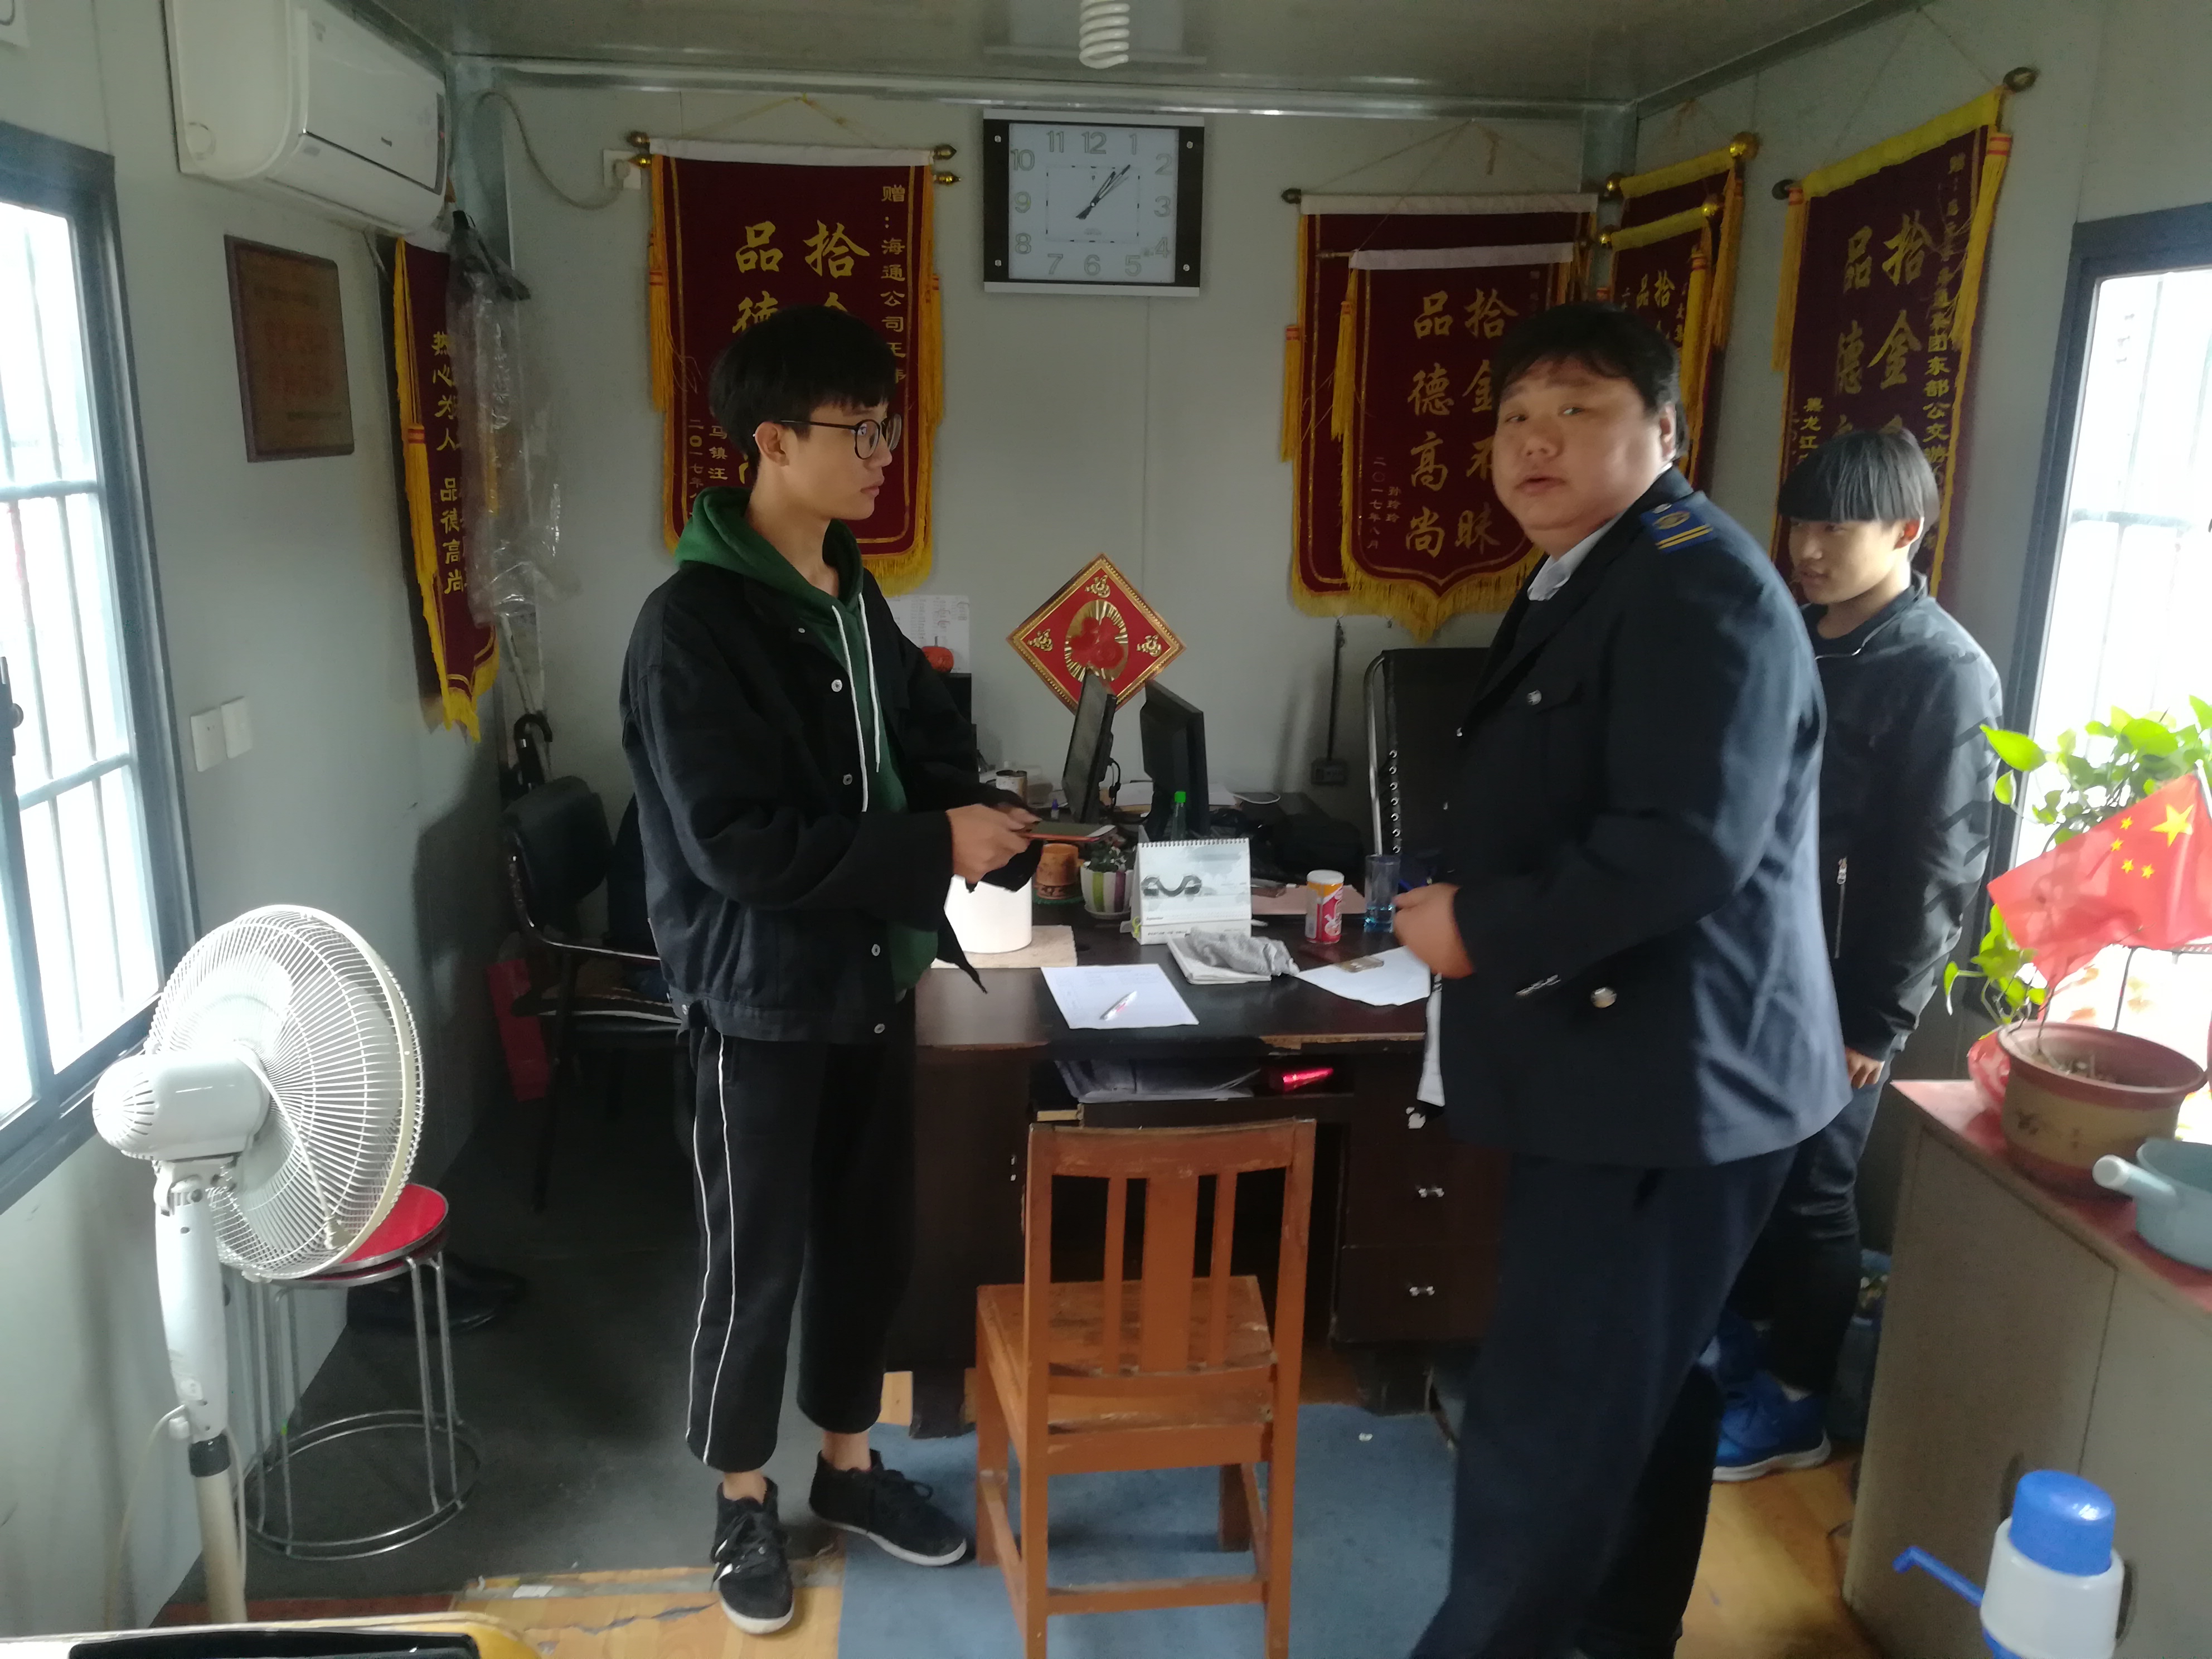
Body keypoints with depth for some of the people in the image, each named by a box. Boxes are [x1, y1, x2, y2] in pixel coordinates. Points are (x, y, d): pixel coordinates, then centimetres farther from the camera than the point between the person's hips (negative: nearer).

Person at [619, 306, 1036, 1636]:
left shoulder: (853, 596, 7)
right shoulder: (692, 625, -19)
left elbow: (925, 745, 16)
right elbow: (736, 841, -25)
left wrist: (988, 817, -5)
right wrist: (935, 848, -24)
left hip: (874, 979, 7)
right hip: (762, 1001, -7)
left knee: (874, 1240, 18)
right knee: (760, 1263, 9)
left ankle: (849, 1462, 38)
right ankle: (744, 1501, 32)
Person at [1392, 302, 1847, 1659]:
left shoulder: (1698, 586, -18)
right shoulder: (1582, 585, 15)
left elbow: (1687, 843, -29)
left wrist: (1483, 927, -19)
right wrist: (1463, 905, 6)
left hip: (1668, 1076, -10)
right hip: (1624, 1066, 10)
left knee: (1545, 1425, -1)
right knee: (1631, 1394, 23)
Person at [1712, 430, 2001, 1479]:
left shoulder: (1945, 673, -15)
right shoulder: (1794, 640, 7)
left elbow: (1938, 869, -15)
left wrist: (1877, 1019, -15)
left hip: (1841, 983, -7)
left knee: (1810, 1188, 5)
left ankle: (1795, 1405, 21)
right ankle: (1740, 1336, 37)